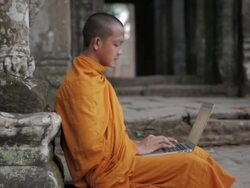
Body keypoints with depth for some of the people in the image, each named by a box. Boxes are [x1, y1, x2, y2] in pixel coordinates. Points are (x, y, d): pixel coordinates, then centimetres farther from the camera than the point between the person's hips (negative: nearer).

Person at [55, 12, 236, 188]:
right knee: (191, 166, -17)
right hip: (108, 170, -10)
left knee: (197, 155, 4)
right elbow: (92, 148, -22)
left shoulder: (94, 78, 14)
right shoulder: (82, 84, -17)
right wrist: (137, 148, -11)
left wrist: (136, 144, 4)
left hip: (117, 158, 10)